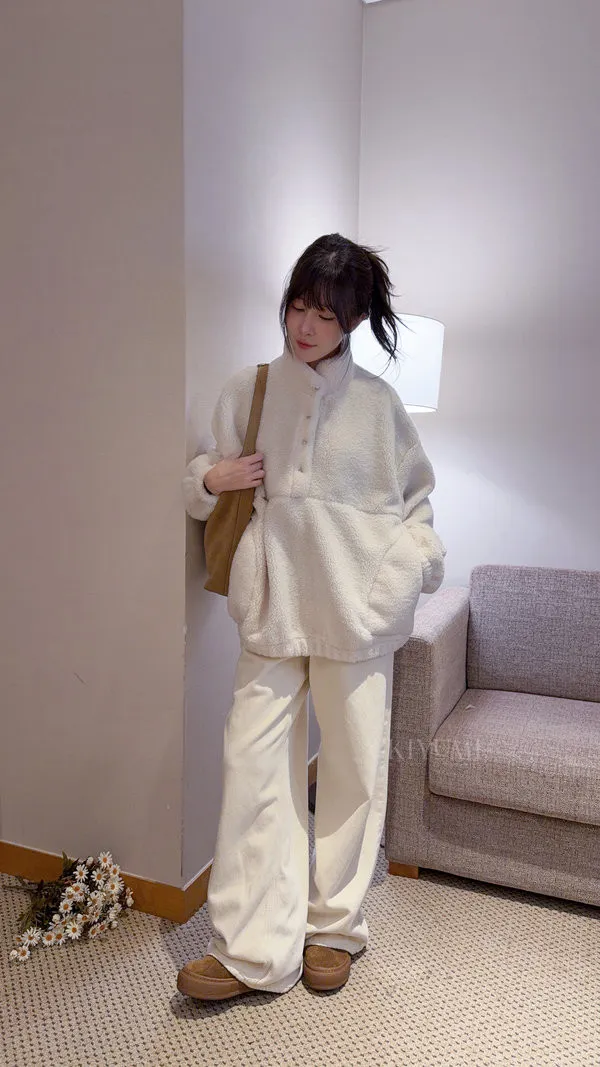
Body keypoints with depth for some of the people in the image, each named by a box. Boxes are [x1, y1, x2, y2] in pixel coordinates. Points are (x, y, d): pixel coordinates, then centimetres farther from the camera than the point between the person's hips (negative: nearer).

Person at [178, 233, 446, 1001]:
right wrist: (210, 479, -9)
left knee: (355, 766, 8)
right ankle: (253, 949, 13)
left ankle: (334, 928, 29)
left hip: (356, 606, 0)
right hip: (273, 604, 1)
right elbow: (211, 490, 13)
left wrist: (414, 563, -3)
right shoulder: (246, 390, 4)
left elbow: (416, 493, 12)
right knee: (254, 763, -1)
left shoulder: (377, 402, 1)